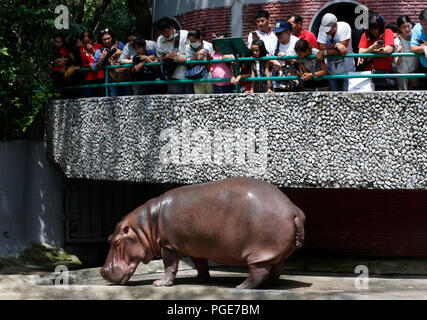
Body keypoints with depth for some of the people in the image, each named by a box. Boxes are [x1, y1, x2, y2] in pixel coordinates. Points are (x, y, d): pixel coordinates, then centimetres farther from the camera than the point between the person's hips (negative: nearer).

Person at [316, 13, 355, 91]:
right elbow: (322, 48, -13)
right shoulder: (322, 29, -7)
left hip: (346, 70, -4)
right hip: (332, 71, 4)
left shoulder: (345, 27, -17)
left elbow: (343, 46, -24)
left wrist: (324, 52, -22)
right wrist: (336, 45, -28)